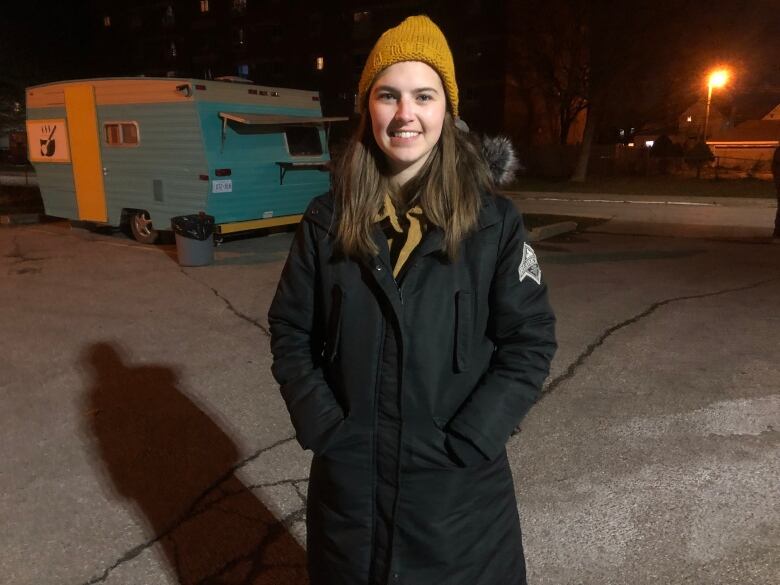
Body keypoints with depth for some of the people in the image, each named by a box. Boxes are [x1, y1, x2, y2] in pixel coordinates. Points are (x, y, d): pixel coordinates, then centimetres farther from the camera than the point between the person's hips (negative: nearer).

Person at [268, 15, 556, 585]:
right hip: (350, 478, 2)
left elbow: (531, 341, -7)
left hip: (459, 482, -1)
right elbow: (290, 332, 1)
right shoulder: (328, 221, -3)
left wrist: (467, 441, -14)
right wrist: (322, 426, -8)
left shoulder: (494, 220, -8)